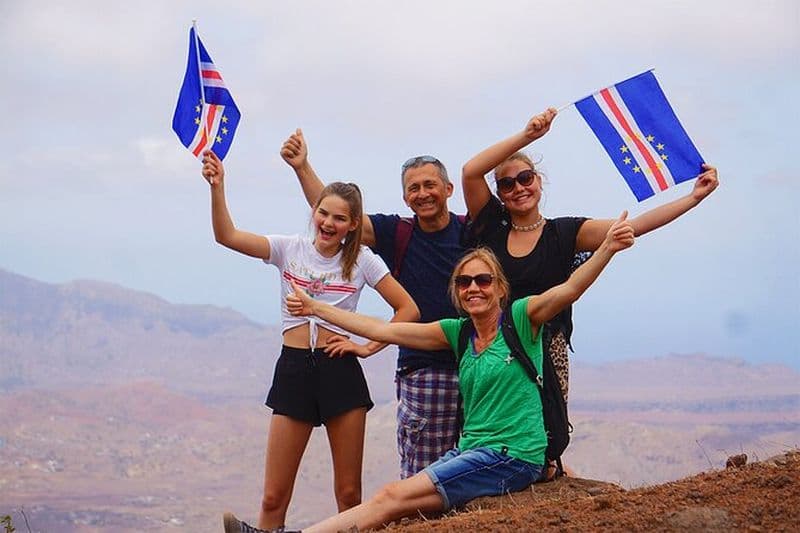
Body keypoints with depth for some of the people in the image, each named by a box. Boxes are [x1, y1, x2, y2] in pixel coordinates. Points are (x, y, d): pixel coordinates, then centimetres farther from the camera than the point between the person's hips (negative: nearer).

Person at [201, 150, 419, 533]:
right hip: (293, 369, 1)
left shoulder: (362, 261, 2)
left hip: (340, 371, -1)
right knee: (273, 497, -2)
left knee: (349, 493, 4)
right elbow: (227, 236, -7)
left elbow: (408, 310, 2)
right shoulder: (290, 249, 4)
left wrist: (368, 347, -3)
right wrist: (217, 188, -20)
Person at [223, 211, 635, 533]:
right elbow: (383, 330, 13)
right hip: (472, 450, 6)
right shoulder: (458, 332, 12)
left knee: (392, 499, -15)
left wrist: (608, 247, -38)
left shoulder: (520, 318, -5)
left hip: (514, 456, -6)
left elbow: (568, 290, -22)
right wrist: (315, 308, 14)